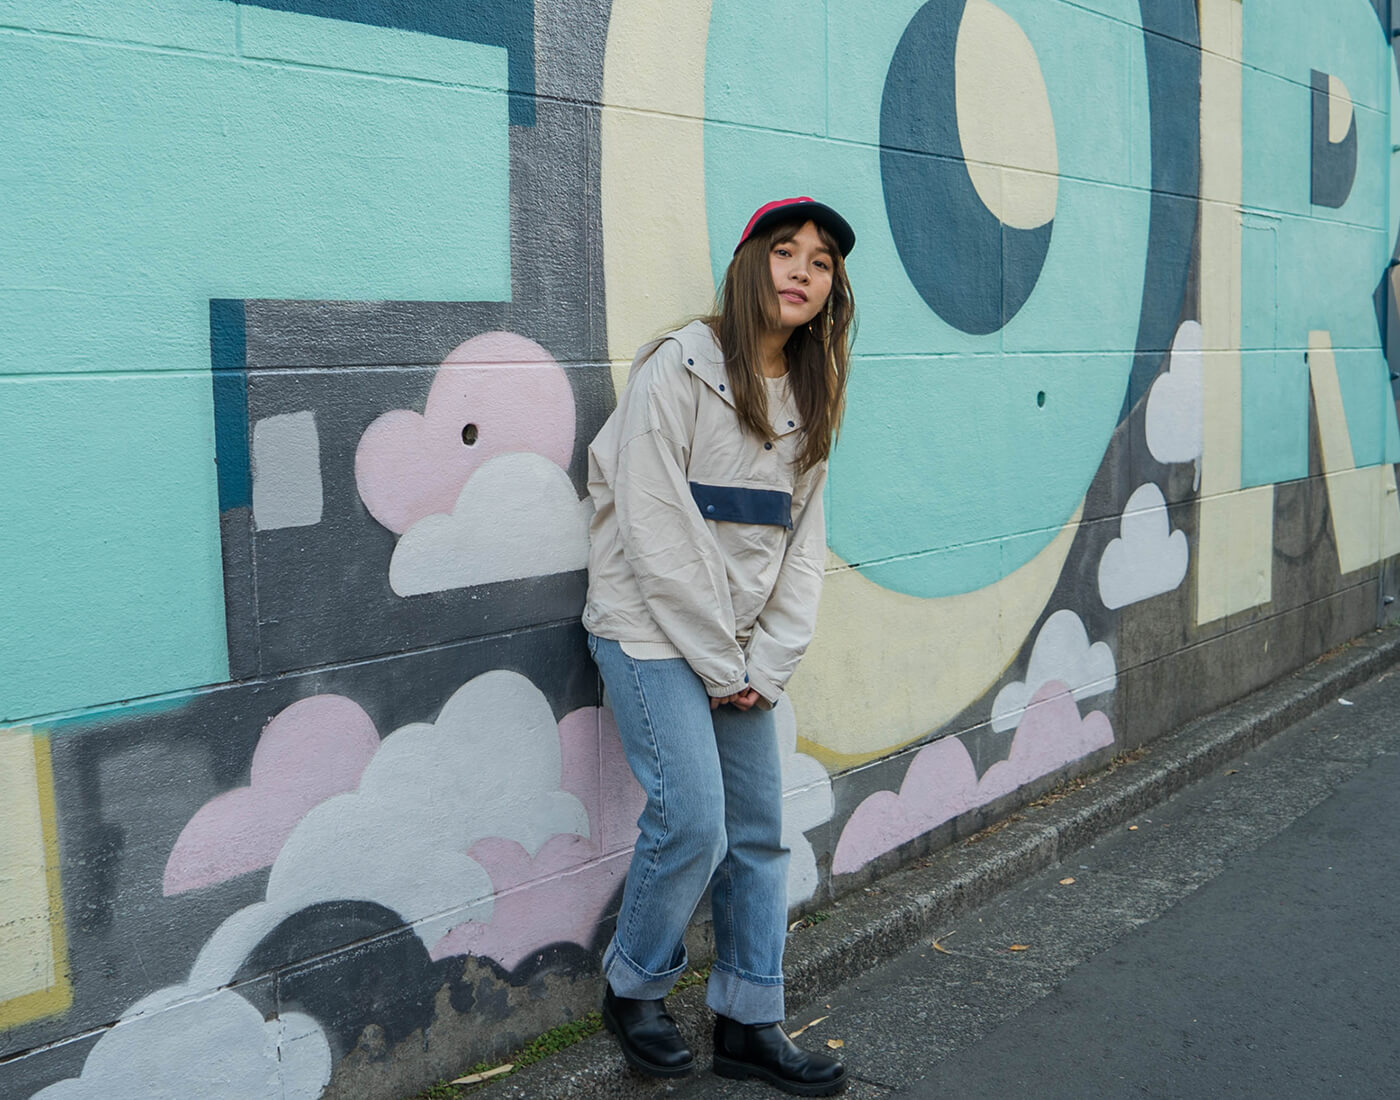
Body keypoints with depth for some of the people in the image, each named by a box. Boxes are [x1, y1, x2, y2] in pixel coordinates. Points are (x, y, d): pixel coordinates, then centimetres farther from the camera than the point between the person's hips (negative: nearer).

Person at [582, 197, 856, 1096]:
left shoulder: (809, 398, 10)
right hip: (653, 630, -6)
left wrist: (768, 664, -3)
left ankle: (751, 1024, 21)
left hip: (743, 647, 7)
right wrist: (718, 662, -13)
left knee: (761, 827, 7)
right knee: (693, 819, -13)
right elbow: (656, 533, -15)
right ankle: (634, 990, 13)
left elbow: (803, 541, 8)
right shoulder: (680, 370, -11)